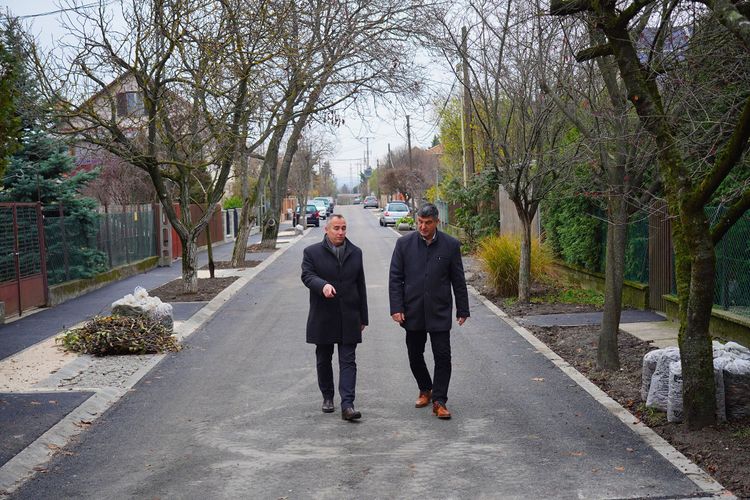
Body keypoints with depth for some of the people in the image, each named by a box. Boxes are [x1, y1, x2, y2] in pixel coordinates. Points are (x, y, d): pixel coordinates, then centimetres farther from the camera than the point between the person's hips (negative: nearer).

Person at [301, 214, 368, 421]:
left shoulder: (355, 252, 8)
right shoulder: (312, 252, 0)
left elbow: (360, 286, 11)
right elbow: (307, 275, -13)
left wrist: (363, 318, 10)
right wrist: (323, 285, -35)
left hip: (349, 318, 1)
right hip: (323, 318, -1)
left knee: (348, 361, -5)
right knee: (324, 360, 12)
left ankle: (347, 405, -10)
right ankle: (327, 397, 29)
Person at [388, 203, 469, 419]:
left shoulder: (450, 245, -1)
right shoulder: (404, 243, 0)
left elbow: (458, 280, 4)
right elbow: (395, 278, 0)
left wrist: (462, 310, 4)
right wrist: (397, 308, -7)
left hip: (439, 312, -1)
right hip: (412, 311, 1)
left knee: (443, 357, -4)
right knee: (415, 356, 11)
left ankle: (439, 401, 5)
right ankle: (425, 390, 33)